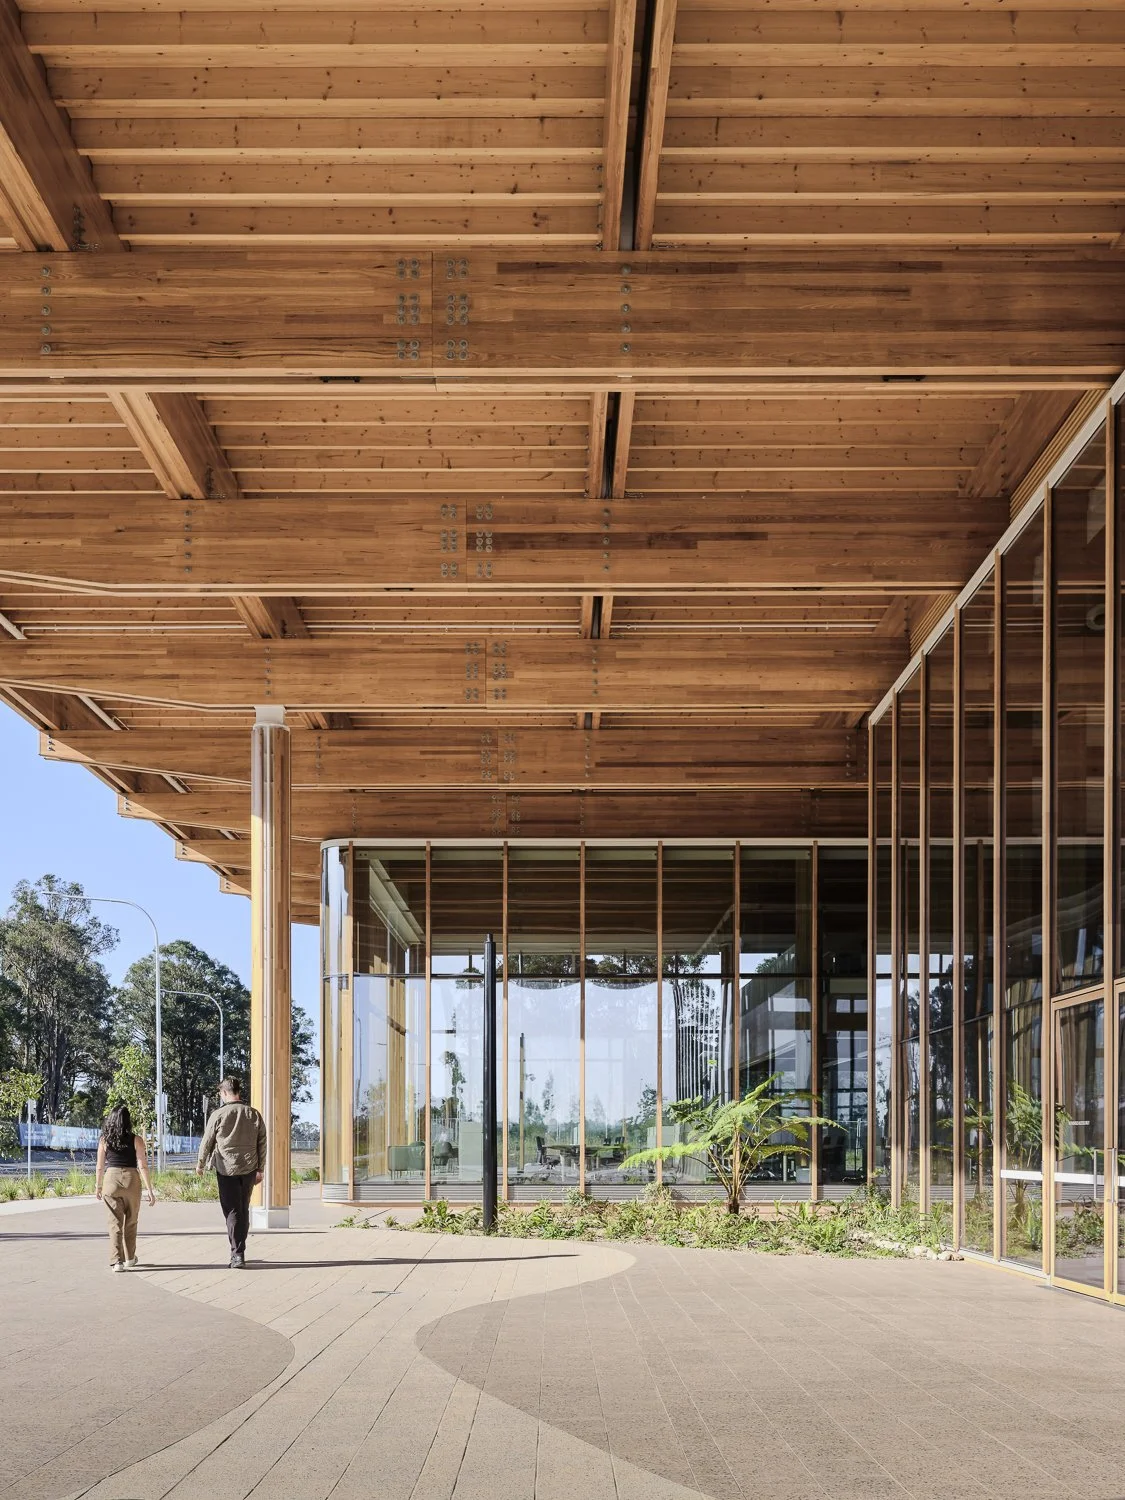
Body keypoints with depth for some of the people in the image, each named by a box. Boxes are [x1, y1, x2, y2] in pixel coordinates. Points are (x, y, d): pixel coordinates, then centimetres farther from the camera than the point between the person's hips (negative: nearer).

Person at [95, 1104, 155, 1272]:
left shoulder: (104, 1140, 0)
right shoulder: (136, 1141, -5)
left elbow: (100, 1166, 5)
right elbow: (142, 1166, -8)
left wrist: (98, 1186, 19)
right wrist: (149, 1190, -4)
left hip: (111, 1179, 0)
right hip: (131, 1180, 0)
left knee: (115, 1223, 4)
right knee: (130, 1222, 18)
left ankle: (116, 1261, -4)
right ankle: (130, 1258, 31)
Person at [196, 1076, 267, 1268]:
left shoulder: (219, 1115, -8)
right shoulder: (254, 1114, 3)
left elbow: (207, 1142, -1)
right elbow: (262, 1144, 6)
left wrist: (200, 1164, 14)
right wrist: (260, 1169, 14)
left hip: (227, 1169, -4)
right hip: (249, 1169, 4)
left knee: (232, 1211, -1)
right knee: (244, 1210, 15)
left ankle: (237, 1254, -9)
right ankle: (239, 1250, 23)